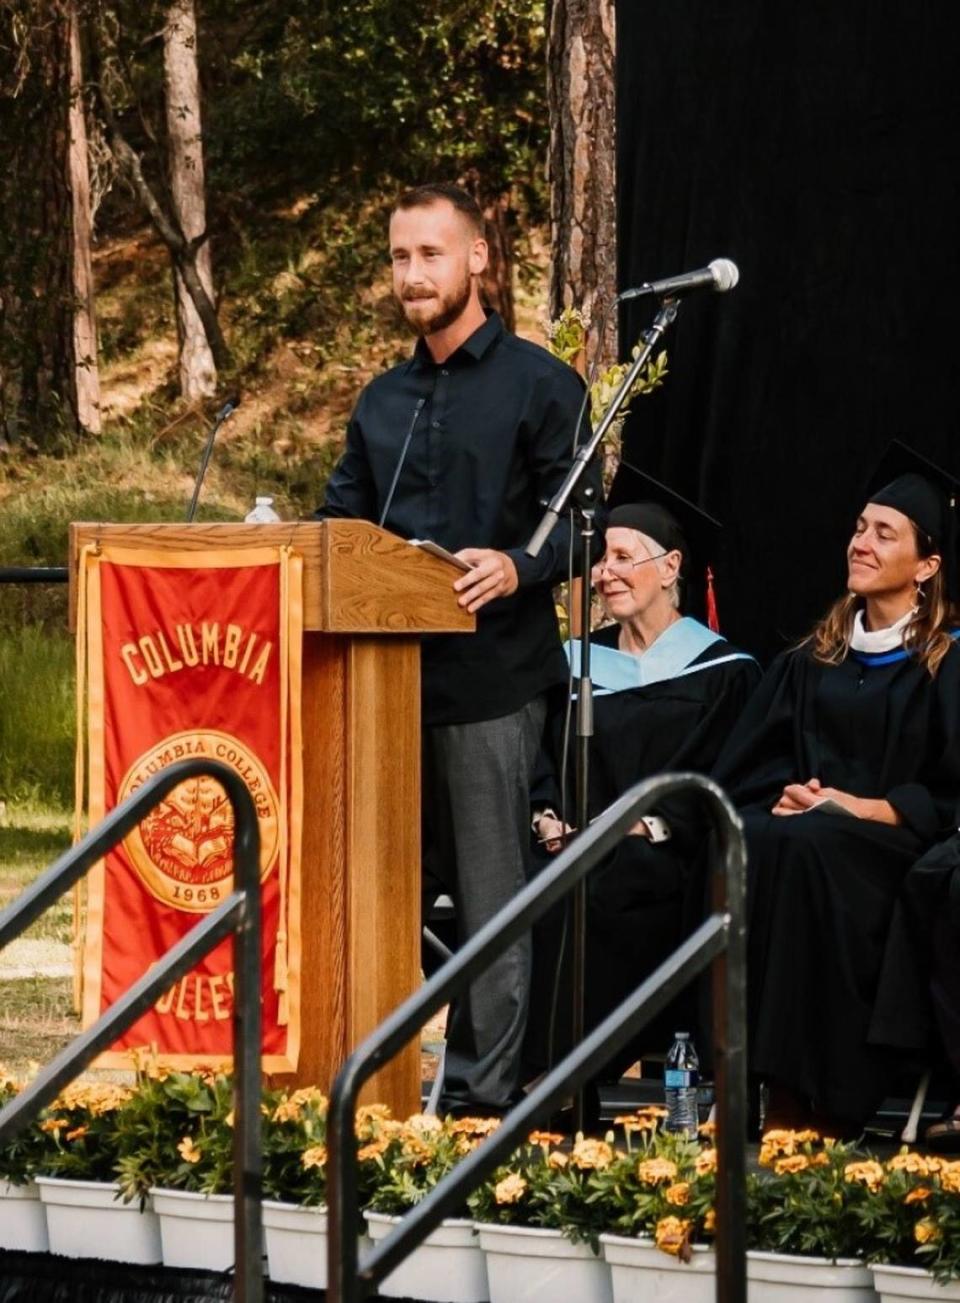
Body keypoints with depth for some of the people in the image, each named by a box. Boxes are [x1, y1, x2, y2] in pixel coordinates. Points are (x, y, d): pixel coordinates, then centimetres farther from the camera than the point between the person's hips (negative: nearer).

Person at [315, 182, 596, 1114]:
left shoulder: (538, 385, 0)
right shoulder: (383, 401, 19)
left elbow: (578, 523, -6)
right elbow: (343, 518, 23)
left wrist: (517, 568, -24)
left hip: (490, 676, -6)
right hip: (387, 672, 6)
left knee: (489, 889, -3)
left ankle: (481, 1085, 0)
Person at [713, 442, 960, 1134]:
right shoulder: (816, 659, 19)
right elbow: (755, 764, 15)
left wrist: (858, 808, -15)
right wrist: (784, 795, -7)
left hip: (892, 845, -5)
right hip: (804, 817, 5)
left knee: (801, 848, -37)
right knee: (743, 844, -31)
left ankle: (800, 1098, -38)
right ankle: (741, 1073, -35)